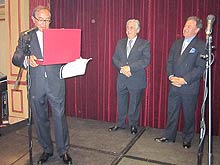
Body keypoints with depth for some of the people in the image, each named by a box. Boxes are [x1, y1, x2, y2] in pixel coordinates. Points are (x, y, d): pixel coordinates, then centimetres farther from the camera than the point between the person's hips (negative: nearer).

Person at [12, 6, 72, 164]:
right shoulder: (25, 37, 7)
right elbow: (16, 59, 0)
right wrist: (27, 60, -22)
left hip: (56, 84, -1)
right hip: (36, 86, 2)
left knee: (60, 117, 2)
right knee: (40, 119, 12)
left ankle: (64, 151, 18)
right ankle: (47, 149, 31)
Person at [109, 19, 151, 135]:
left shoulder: (144, 44, -3)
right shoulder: (120, 43, 11)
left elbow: (146, 61, -13)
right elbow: (115, 58, 6)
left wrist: (130, 67, -20)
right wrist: (122, 68, -13)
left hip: (136, 80, -4)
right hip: (122, 79, 4)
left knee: (134, 103, 8)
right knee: (121, 103, 14)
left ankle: (133, 125, 25)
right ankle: (120, 124, 30)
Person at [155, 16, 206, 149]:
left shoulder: (201, 46, -7)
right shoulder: (176, 44, 12)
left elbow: (201, 67, -13)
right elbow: (169, 62, 11)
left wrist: (184, 80, -18)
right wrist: (171, 76, -6)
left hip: (190, 87, -5)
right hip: (174, 86, 5)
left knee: (189, 115, 9)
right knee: (172, 112, 13)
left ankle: (187, 139, 26)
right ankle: (169, 136, 27)